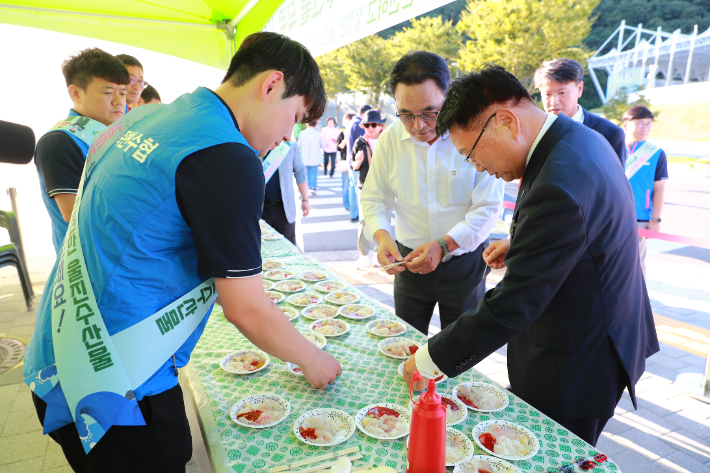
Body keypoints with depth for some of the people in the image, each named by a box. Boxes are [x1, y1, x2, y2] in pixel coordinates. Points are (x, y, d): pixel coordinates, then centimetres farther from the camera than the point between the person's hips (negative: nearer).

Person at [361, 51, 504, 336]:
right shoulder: (390, 139, -6)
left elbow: (488, 207, -15)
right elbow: (374, 199, 1)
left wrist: (443, 245, -27)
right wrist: (382, 235, -19)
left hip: (464, 262, -2)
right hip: (409, 259, 3)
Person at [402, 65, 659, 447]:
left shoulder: (558, 187, -32)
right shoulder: (580, 139, 1)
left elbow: (511, 306, -30)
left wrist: (429, 361, -20)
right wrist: (520, 244, 4)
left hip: (571, 368, -9)